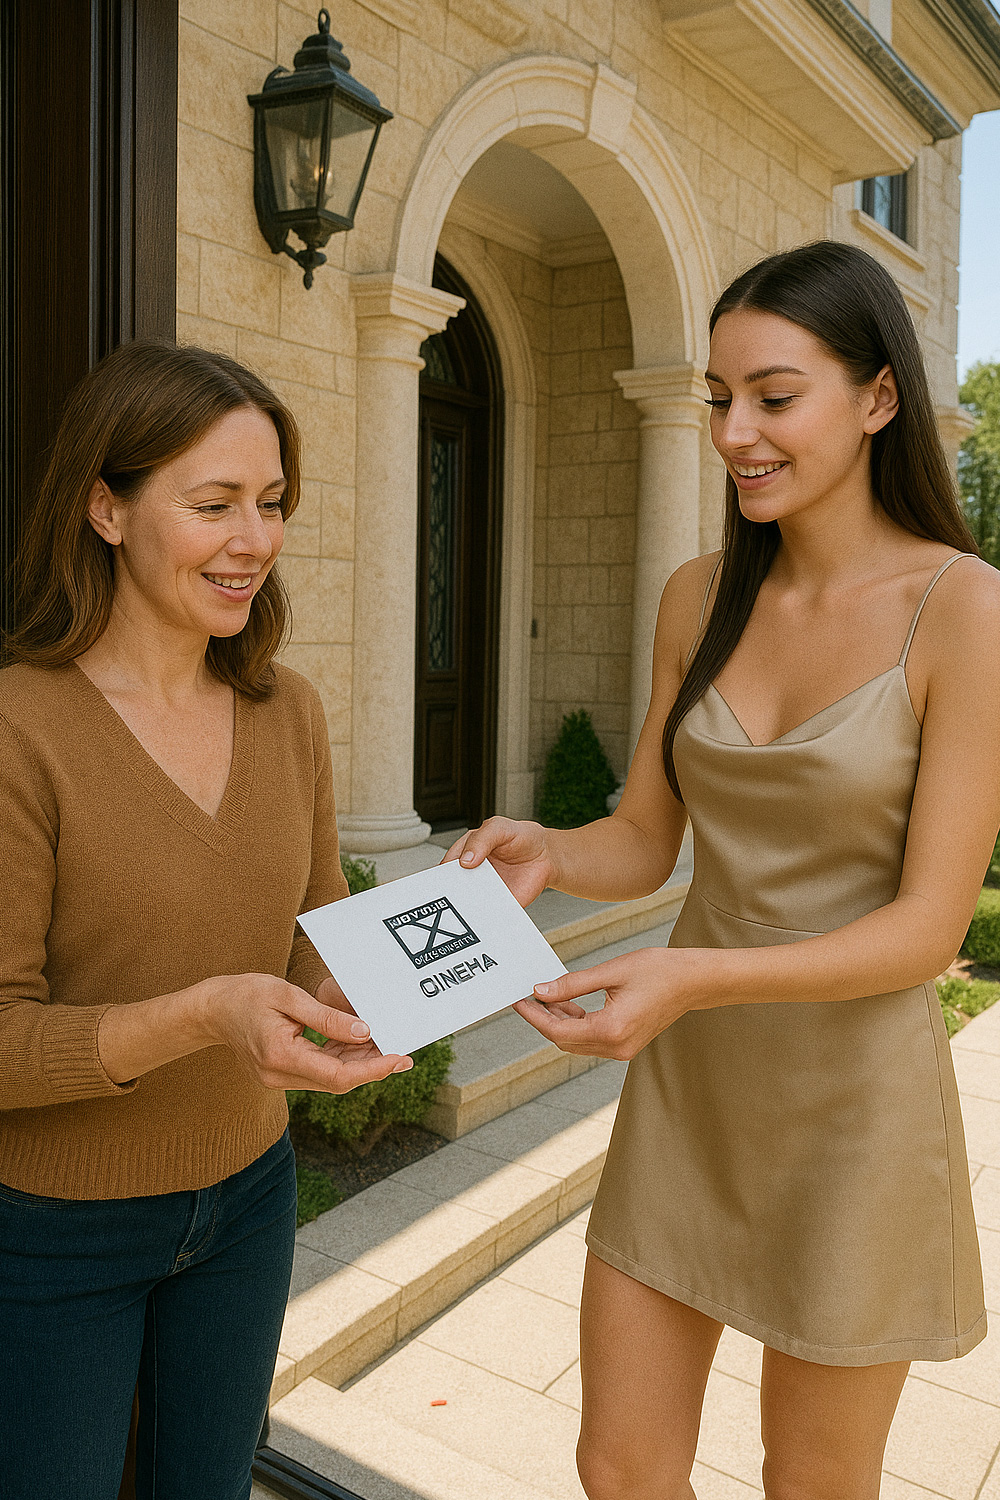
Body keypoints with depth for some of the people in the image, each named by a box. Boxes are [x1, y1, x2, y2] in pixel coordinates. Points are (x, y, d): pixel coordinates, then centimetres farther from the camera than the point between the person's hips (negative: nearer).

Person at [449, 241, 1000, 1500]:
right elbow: (644, 843, 4)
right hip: (687, 1085, 4)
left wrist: (694, 976, -31)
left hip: (852, 1100, -4)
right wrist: (542, 854, -17)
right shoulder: (699, 600, 1)